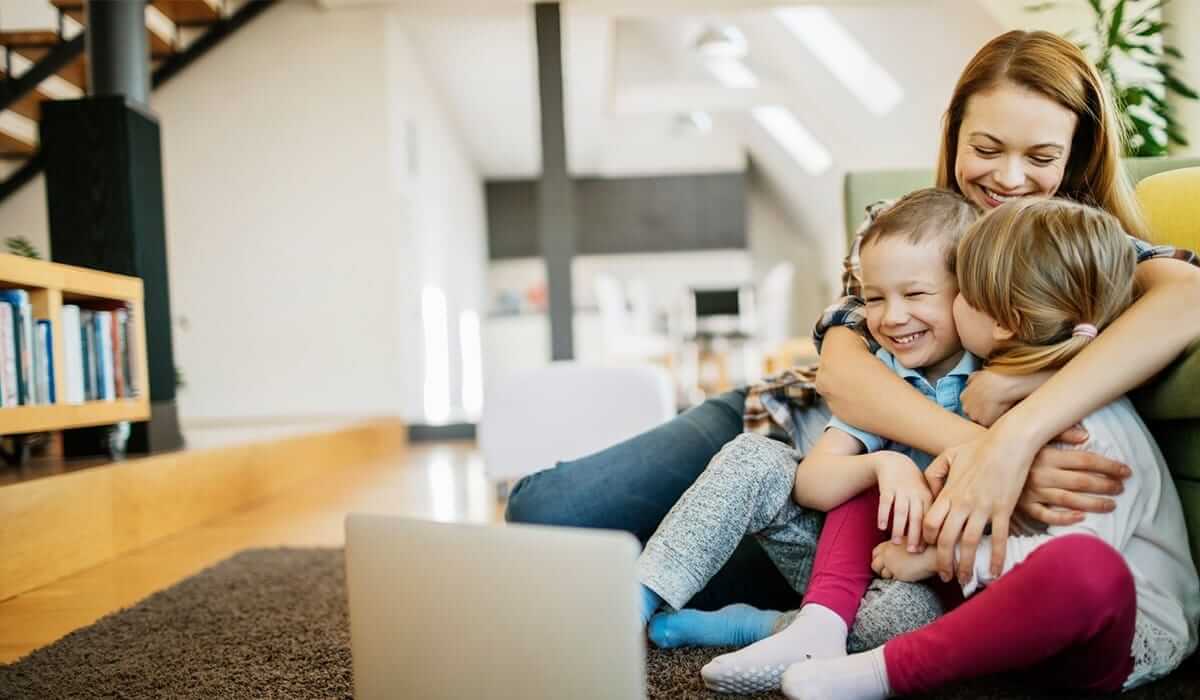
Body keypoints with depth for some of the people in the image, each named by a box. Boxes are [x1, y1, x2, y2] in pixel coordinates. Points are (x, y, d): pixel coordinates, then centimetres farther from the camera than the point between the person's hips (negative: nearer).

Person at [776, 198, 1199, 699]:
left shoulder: (1098, 430, -21)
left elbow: (1079, 555, -29)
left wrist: (939, 556, -24)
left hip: (1125, 635, -7)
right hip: (1016, 602, 8)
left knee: (1087, 567, -45)